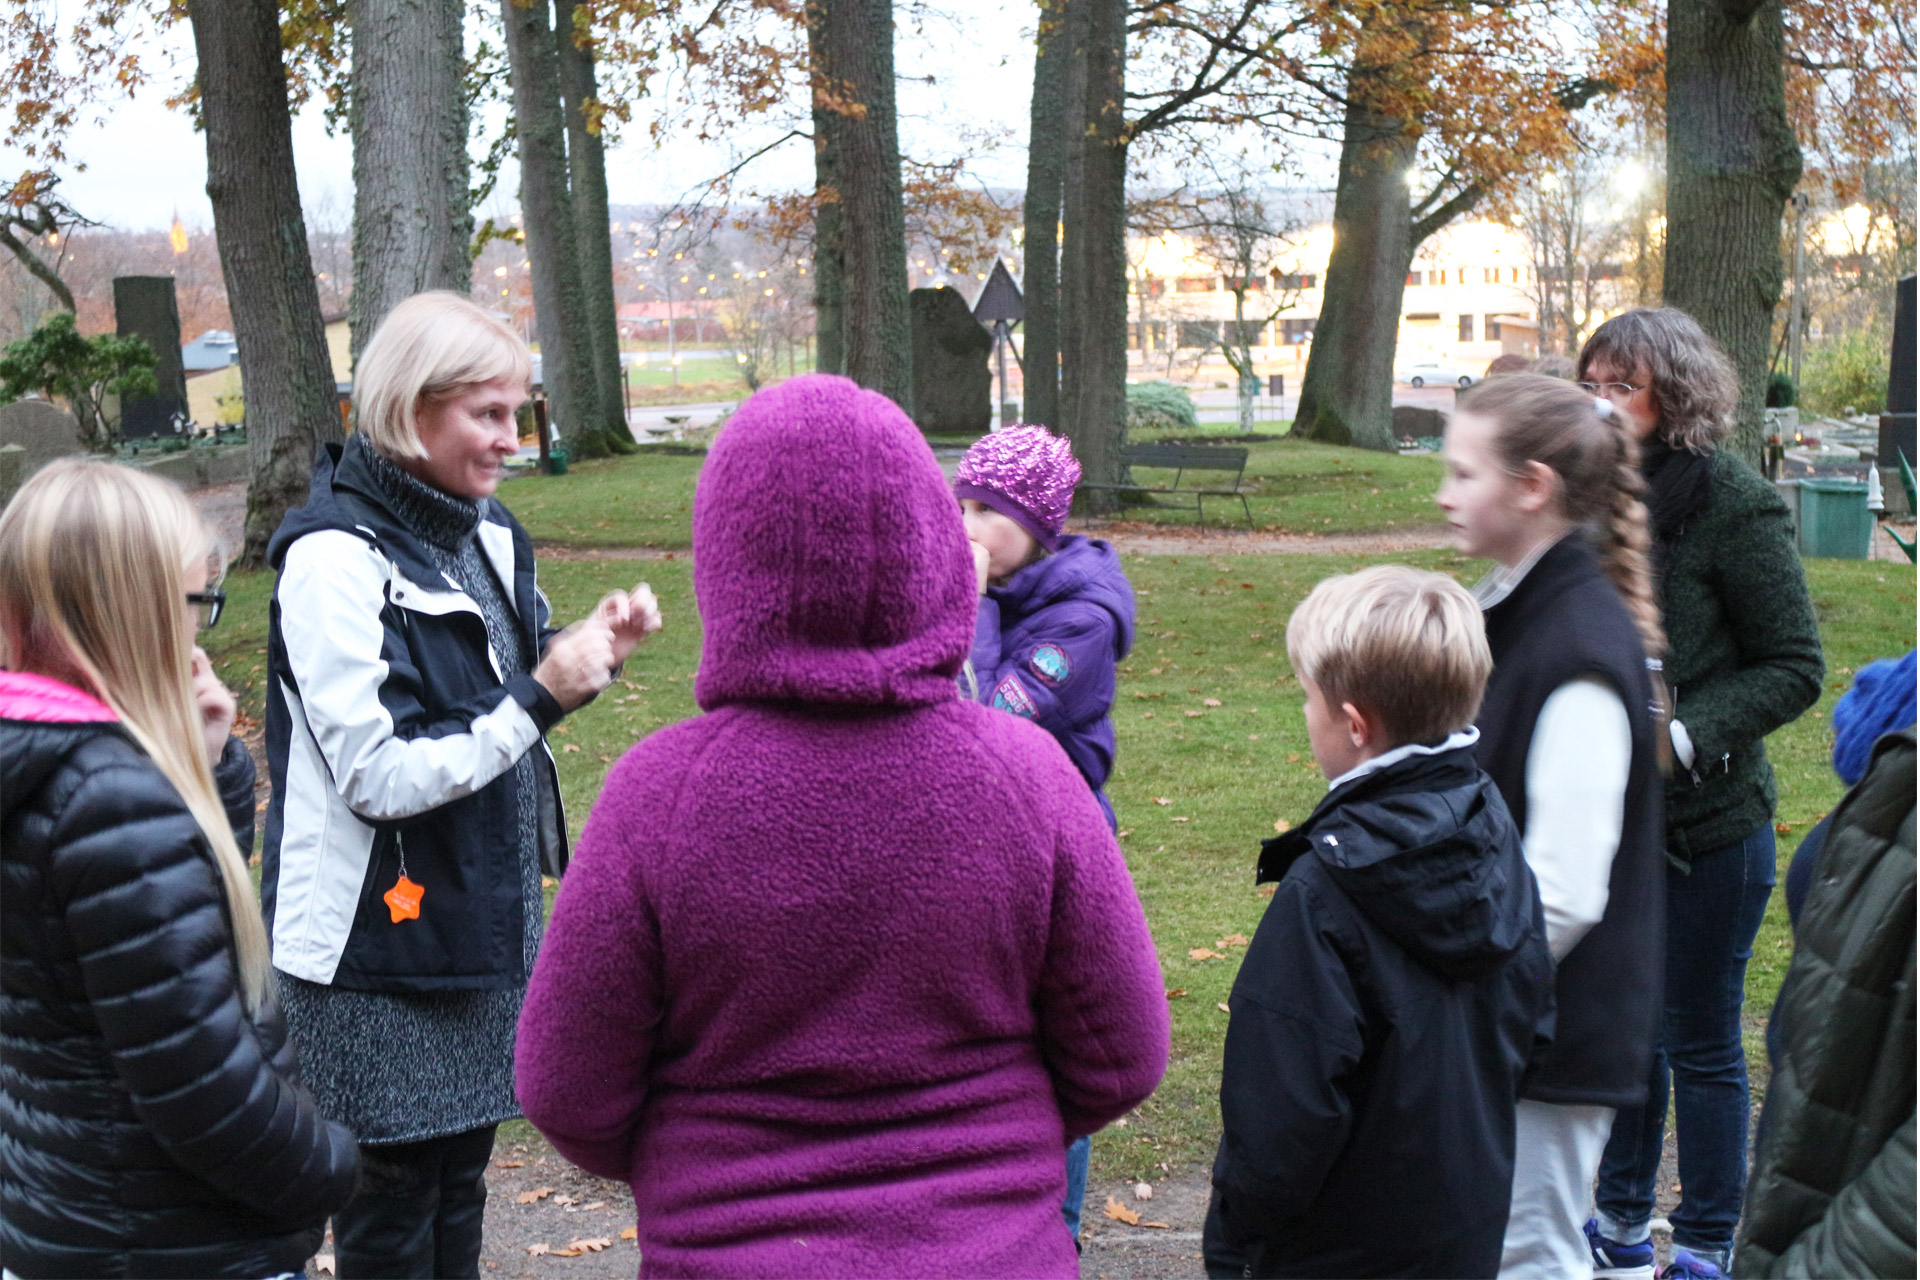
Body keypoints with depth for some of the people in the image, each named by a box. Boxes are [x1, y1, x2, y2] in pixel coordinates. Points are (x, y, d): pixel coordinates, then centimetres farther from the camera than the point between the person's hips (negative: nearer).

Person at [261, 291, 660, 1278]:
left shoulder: (482, 530, 6)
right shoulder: (334, 557, -19)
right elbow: (380, 776, -23)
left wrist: (588, 650, -1)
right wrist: (541, 697, -23)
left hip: (481, 916, 8)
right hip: (378, 943, -7)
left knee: (460, 1169, 18)